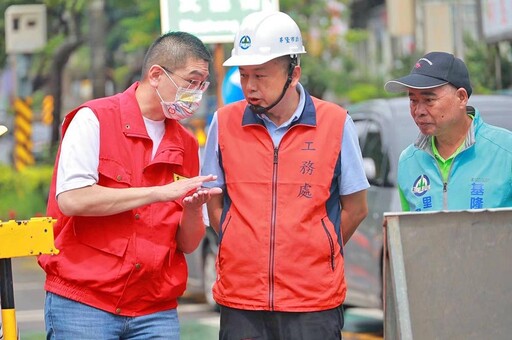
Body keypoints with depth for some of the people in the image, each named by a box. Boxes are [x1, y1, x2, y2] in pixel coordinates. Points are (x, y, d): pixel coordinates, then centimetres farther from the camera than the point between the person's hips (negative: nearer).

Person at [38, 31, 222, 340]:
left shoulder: (186, 145, 12)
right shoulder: (94, 119, -3)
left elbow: (187, 243, 14)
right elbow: (71, 198, -17)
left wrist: (193, 209, -9)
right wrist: (160, 192, -14)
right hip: (82, 303, -4)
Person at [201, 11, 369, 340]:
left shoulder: (336, 123, 0)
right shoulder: (224, 123, 4)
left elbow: (355, 208, 8)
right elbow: (216, 205, 13)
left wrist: (312, 255, 5)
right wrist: (249, 255, 3)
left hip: (314, 302, -1)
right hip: (240, 301, 1)